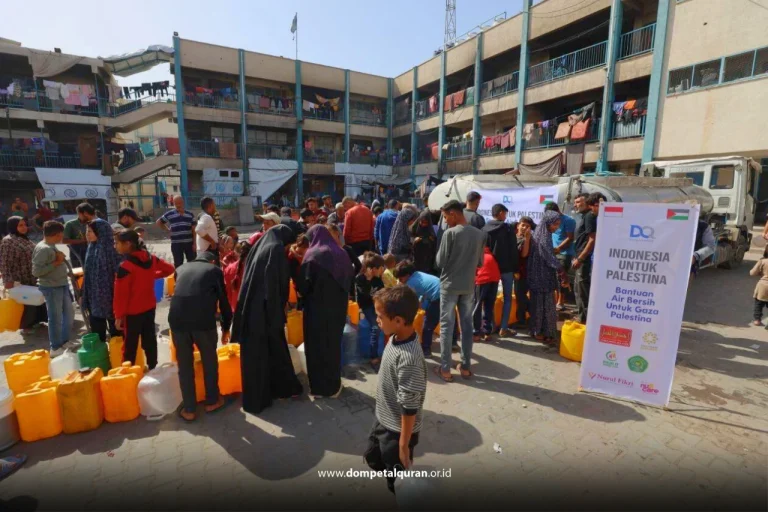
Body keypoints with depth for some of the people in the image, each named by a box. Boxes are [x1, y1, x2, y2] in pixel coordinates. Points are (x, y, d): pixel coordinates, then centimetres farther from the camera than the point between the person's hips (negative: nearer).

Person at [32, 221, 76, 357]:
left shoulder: (52, 246, 11)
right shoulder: (42, 249, -17)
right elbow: (36, 271, -22)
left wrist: (60, 259, 6)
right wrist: (56, 263, -20)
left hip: (62, 285, 10)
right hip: (51, 288, -10)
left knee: (69, 313, 18)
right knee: (55, 318, 0)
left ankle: (65, 341, 32)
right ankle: (55, 348, 13)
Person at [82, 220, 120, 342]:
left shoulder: (110, 248, -18)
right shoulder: (91, 247, 6)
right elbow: (89, 272, 14)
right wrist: (85, 295, 16)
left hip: (108, 294, -7)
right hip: (94, 295, 7)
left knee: (115, 328, 9)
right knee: (96, 327, 17)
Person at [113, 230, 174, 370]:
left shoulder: (125, 267, -21)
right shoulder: (151, 259, -3)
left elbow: (121, 294, -17)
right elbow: (170, 269, 10)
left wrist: (118, 315, -9)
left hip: (132, 311, -6)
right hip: (150, 307, 6)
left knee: (130, 344, 7)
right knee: (149, 338, 16)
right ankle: (153, 367, 27)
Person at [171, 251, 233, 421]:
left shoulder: (181, 269, 25)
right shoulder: (214, 270, 16)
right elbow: (223, 301, 16)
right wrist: (225, 328, 29)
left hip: (177, 318, 3)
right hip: (203, 319, -2)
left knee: (184, 364, 17)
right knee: (209, 359, 19)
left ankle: (189, 409, 28)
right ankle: (212, 401, 34)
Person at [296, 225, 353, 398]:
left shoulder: (313, 255, -12)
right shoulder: (342, 253, 3)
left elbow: (303, 284, -12)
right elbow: (349, 280, 10)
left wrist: (301, 291, 9)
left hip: (317, 307, -5)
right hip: (338, 307, 5)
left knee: (317, 344, 9)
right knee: (334, 342, 17)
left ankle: (319, 386, 20)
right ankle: (334, 385, 28)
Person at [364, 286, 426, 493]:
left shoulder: (409, 358, -36)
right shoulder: (395, 338, -8)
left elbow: (410, 408, -27)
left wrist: (404, 445, -16)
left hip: (398, 430, -9)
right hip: (382, 420, 9)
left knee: (398, 482, 15)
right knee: (372, 458, 29)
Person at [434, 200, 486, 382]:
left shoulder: (450, 233, -14)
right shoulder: (479, 234, 2)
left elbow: (440, 262, -11)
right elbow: (480, 263, 10)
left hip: (449, 285, -4)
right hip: (469, 286, 5)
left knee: (446, 326, 4)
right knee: (467, 326, 12)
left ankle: (445, 369, 9)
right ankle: (465, 366, 21)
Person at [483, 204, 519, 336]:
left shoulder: (485, 229, 3)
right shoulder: (508, 228, -8)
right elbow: (514, 251, -9)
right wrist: (516, 269, -4)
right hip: (506, 268, -4)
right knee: (507, 298, 6)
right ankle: (503, 328, 5)